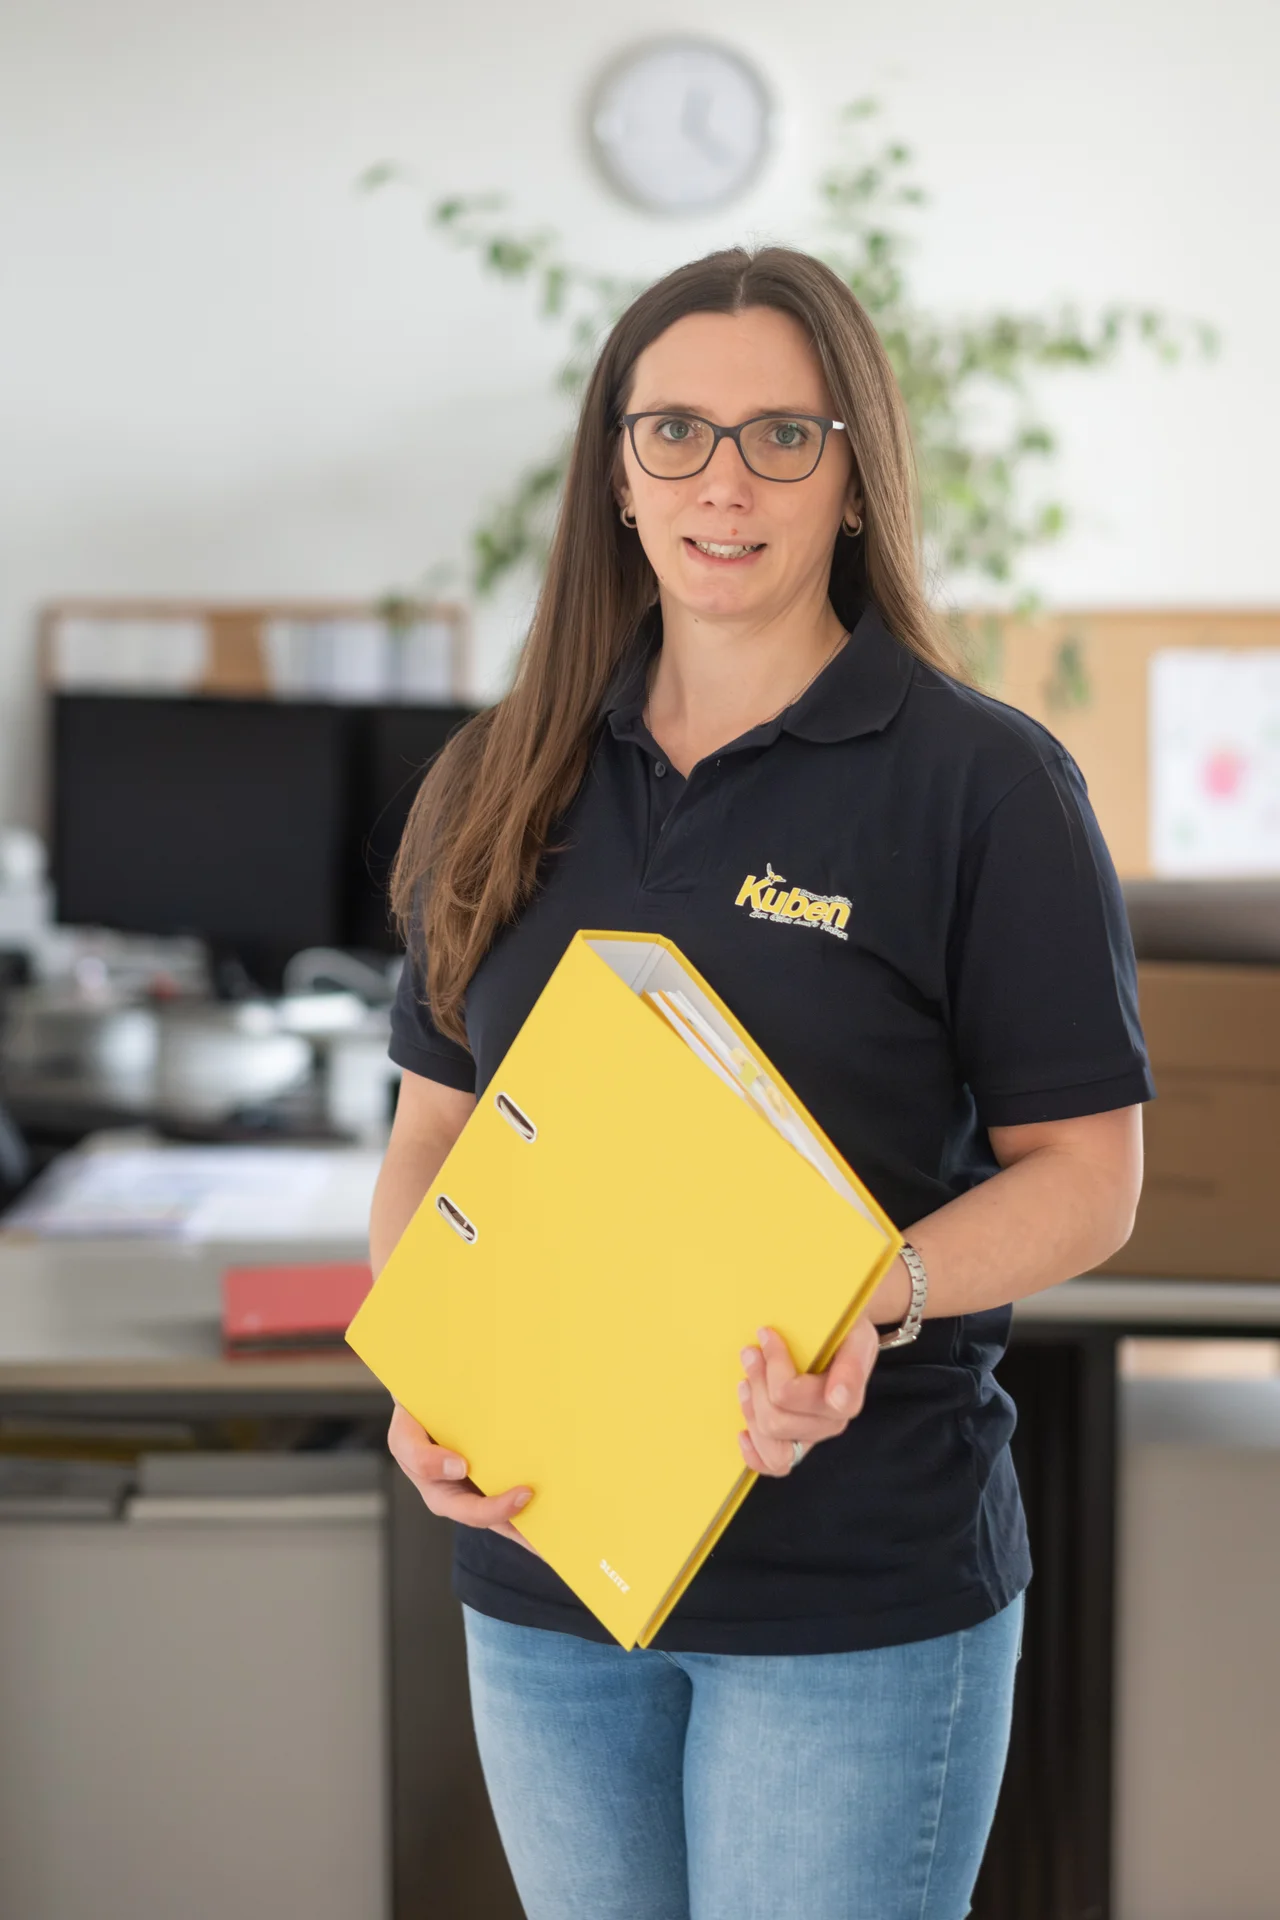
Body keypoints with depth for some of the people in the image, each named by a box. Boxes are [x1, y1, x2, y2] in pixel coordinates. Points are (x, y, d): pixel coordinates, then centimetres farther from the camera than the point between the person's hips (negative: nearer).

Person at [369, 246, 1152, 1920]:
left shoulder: (984, 781, -7)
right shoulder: (510, 787, 7)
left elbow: (1088, 1173, -6)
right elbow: (433, 1135, 10)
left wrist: (877, 1300, -25)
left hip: (862, 1581, -4)